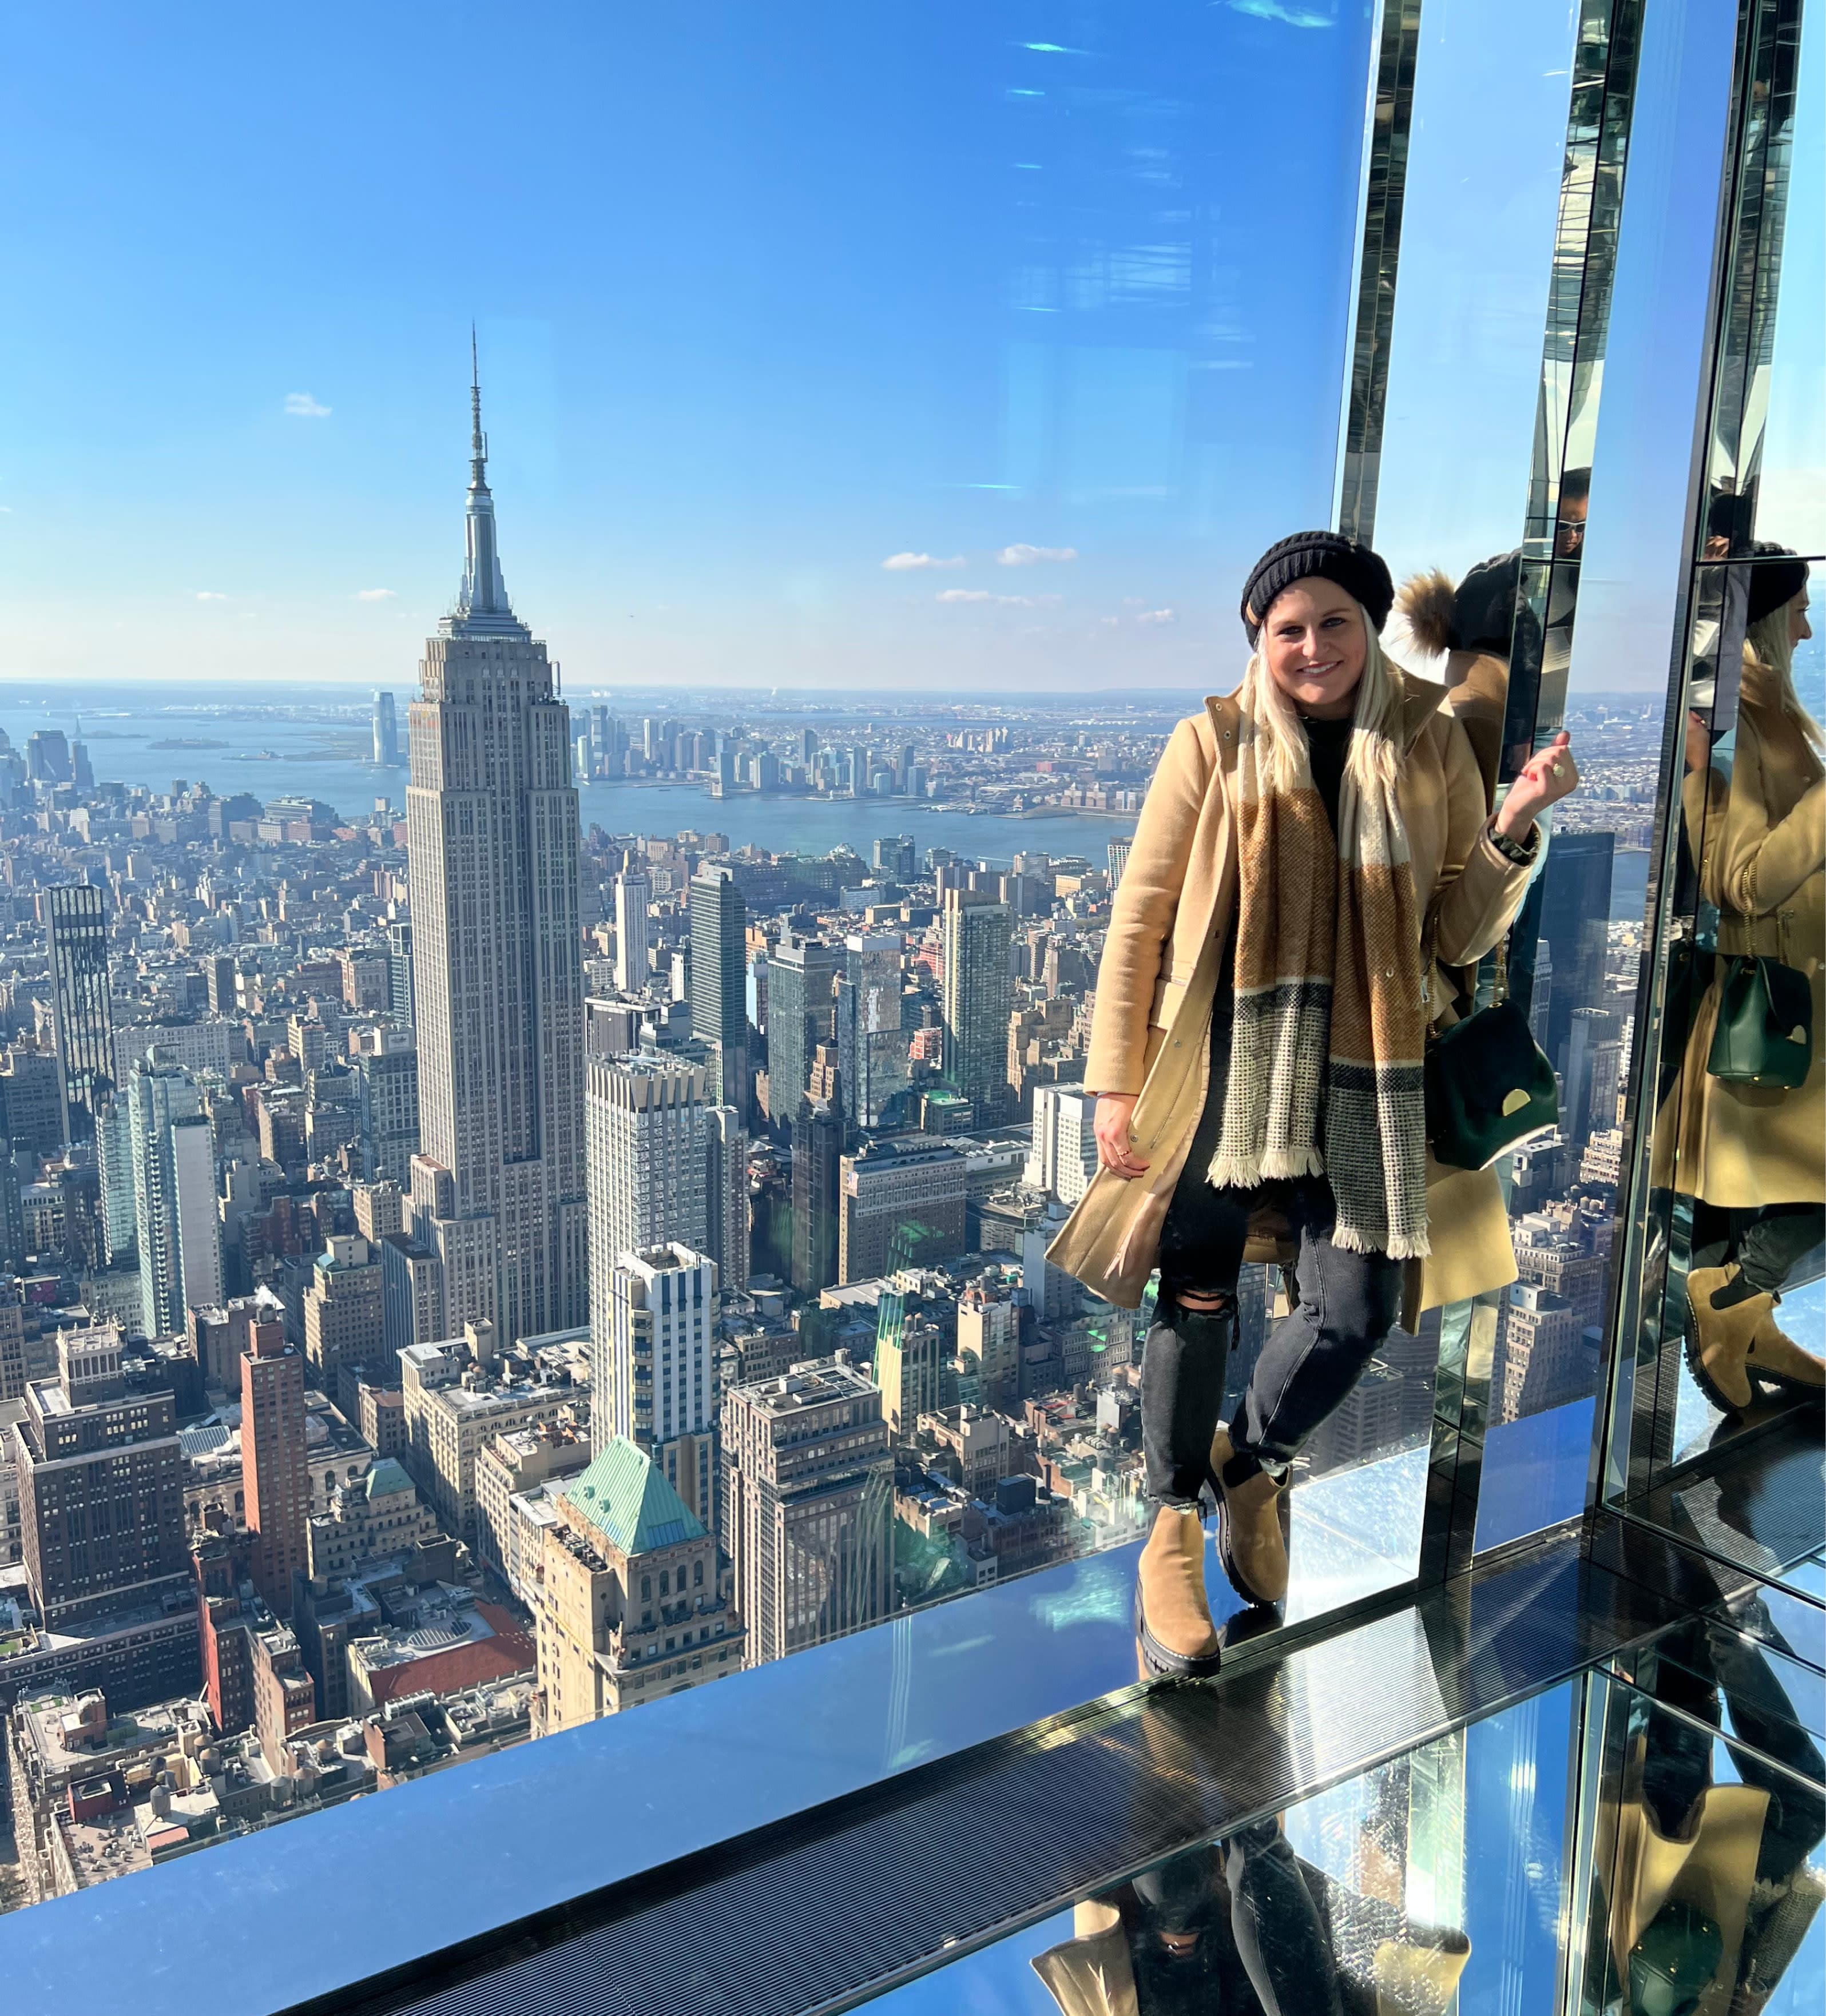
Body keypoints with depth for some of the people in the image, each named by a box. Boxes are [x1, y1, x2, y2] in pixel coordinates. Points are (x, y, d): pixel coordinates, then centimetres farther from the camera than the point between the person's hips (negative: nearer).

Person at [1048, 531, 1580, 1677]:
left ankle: (1252, 1466, 31)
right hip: (1221, 1064, -2)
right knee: (1199, 1297, 5)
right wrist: (1117, 1082, -4)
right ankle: (1176, 1532, 26)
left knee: (1356, 1310, 0)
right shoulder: (1217, 743, -3)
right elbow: (1140, 916, -2)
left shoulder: (1431, 746, 3)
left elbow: (1457, 935, 4)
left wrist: (1515, 825, -13)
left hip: (1361, 1077, 2)